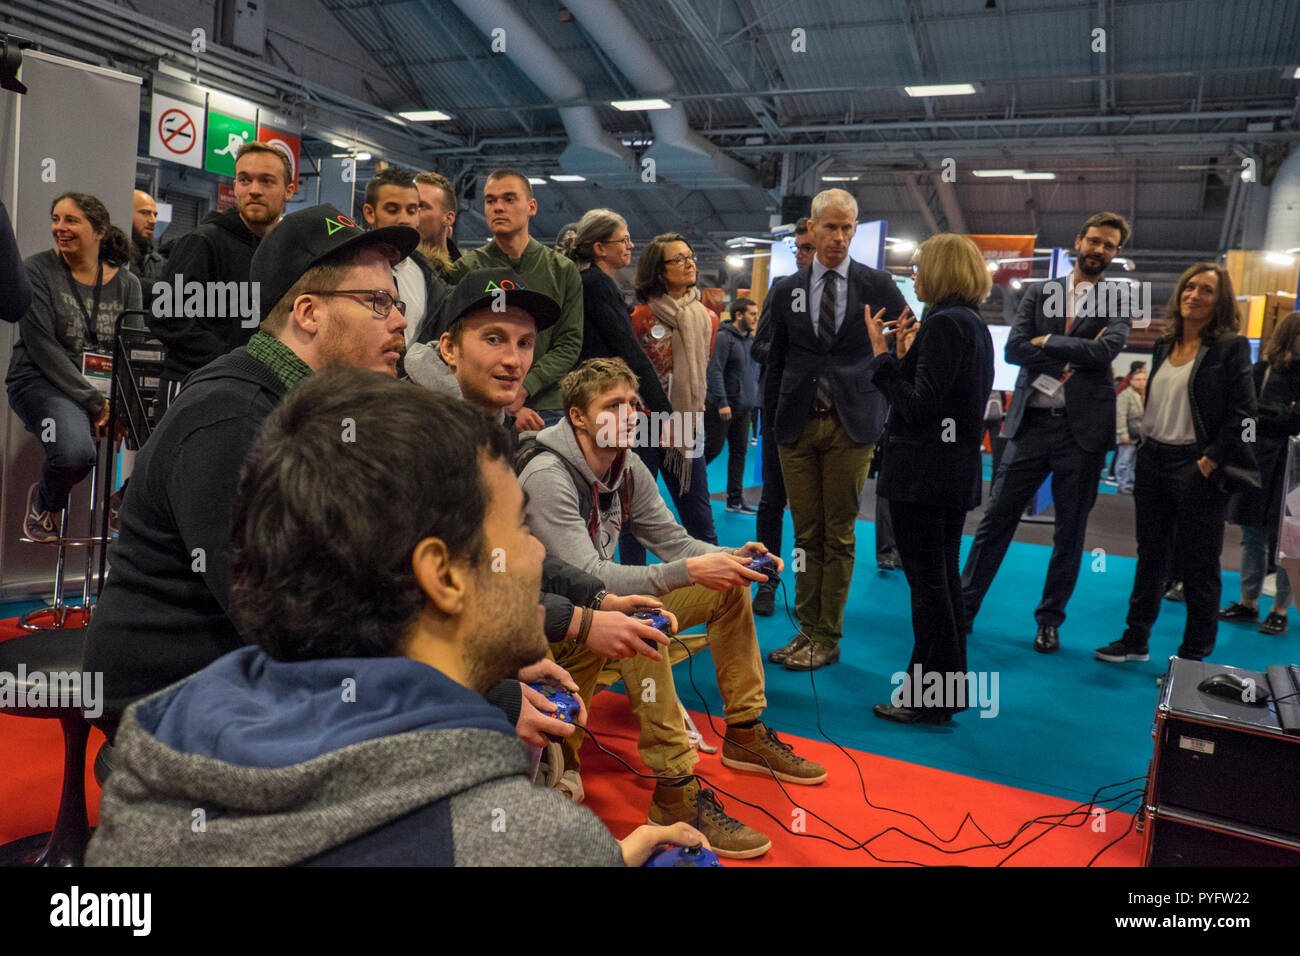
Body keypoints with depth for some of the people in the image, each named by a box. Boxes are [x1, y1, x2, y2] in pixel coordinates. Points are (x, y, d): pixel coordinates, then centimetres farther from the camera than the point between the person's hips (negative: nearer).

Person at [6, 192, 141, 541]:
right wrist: (95, 404, -19)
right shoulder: (37, 270, -2)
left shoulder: (126, 283, 8)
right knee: (76, 451, -33)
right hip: (42, 381, -3)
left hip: (108, 389, 4)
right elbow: (42, 346, -11)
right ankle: (45, 501, 5)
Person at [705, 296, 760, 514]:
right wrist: (722, 402, -23)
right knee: (713, 449, -2)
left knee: (740, 452, 7)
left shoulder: (751, 339, 12)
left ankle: (735, 501, 12)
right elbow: (715, 371, -19)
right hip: (720, 407, -8)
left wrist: (754, 399, 13)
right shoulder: (723, 337, -13)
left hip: (743, 407, 8)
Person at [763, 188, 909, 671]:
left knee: (839, 536, 2)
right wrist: (772, 414, 12)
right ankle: (808, 628, 15)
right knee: (807, 534, 5)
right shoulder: (786, 290, 9)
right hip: (798, 426, 2)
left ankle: (828, 637, 10)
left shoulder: (877, 284, 3)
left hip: (851, 425, -2)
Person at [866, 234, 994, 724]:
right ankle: (948, 684, 28)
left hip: (924, 470, -10)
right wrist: (907, 352, 13)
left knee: (927, 582, -2)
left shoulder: (944, 324, -15)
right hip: (959, 467, 10)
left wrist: (882, 353, -16)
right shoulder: (974, 324, 15)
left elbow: (919, 406, -22)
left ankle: (931, 698, 7)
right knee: (943, 577, 17)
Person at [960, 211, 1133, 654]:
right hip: (1031, 422, 1)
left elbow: (1104, 353, -13)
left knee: (1069, 534, 8)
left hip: (1082, 429, 0)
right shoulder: (1039, 293, 9)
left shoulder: (1119, 303, 6)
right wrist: (1076, 353, -12)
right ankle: (963, 609, 12)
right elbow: (1014, 349, -5)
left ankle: (1050, 620, 22)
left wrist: (1047, 342, -8)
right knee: (995, 521, 2)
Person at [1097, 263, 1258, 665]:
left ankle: (1194, 656, 14)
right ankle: (1135, 640, 25)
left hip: (1198, 467, -6)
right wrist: (1145, 444, 10)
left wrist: (1209, 462, -15)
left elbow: (1243, 414, -11)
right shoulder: (1164, 345, 11)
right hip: (1153, 461, 6)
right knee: (1150, 556, 14)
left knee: (1197, 566, 3)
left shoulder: (1231, 346, -7)